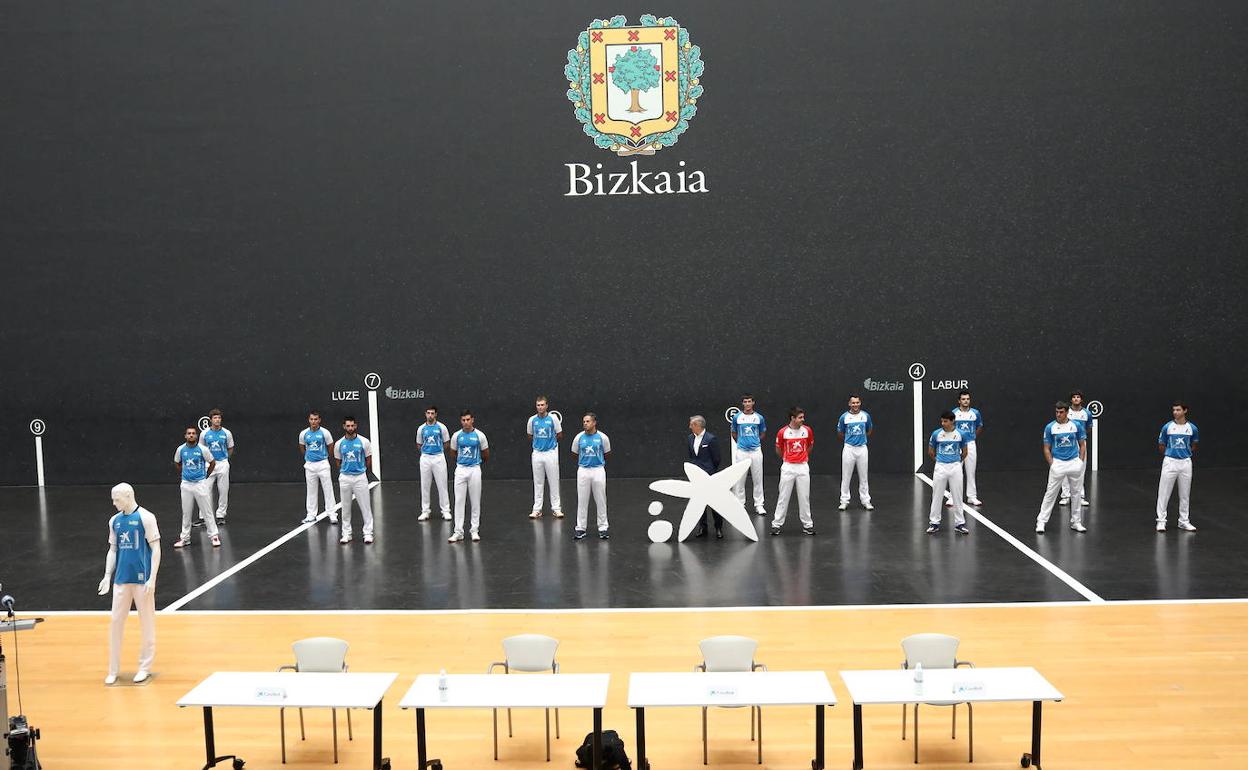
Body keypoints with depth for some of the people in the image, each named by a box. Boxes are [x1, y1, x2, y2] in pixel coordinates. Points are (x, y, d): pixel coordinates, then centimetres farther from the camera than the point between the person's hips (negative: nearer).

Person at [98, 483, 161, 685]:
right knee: (116, 622, 5)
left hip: (142, 578, -5)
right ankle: (113, 670, 13)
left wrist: (152, 579, -13)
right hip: (121, 579, 5)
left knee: (147, 623, 4)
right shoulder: (114, 521, 9)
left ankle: (145, 668, 14)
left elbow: (156, 549, -8)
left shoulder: (145, 517, -7)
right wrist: (107, 575, 6)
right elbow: (113, 550, 17)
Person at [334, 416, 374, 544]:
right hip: (345, 478, 2)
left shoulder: (364, 442, -4)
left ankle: (368, 533, 4)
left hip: (360, 477, -2)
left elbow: (369, 460, 6)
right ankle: (346, 534, 15)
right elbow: (338, 462, 14)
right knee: (345, 508, 7)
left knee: (366, 507, -2)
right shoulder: (339, 444, 2)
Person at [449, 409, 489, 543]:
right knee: (459, 501, -1)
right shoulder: (456, 436, 1)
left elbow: (486, 455, 9)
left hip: (475, 470, -1)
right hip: (460, 470, 1)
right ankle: (458, 532, 3)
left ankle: (475, 531, 12)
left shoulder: (479, 435, -4)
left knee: (475, 501, 4)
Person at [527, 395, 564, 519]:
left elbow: (560, 436, 3)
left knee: (554, 482, 1)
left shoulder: (553, 418, -6)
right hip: (537, 453, 2)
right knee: (537, 483, 6)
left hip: (551, 452, -2)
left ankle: (556, 508, 7)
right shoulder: (532, 420, 1)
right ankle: (537, 509, 10)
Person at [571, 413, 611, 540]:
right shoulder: (579, 437, -3)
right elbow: (575, 453, 13)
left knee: (601, 501, 4)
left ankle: (602, 528, 13)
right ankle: (580, 528, 11)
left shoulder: (602, 437, -5)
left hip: (598, 471, -1)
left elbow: (606, 453, 10)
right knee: (582, 501, 4)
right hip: (583, 471, 1)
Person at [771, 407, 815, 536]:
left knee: (804, 497, 6)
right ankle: (777, 524, 9)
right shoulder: (782, 432, -8)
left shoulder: (807, 430, -2)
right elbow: (778, 450, 6)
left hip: (803, 467, 2)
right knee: (783, 496, 2)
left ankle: (807, 524, 14)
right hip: (788, 467, -2)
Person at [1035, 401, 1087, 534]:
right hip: (1058, 463, -2)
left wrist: (1080, 462, -1)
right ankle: (1041, 522, 0)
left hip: (1074, 462, 2)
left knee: (1076, 493, 8)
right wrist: (1052, 465, -7)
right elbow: (1047, 449, 1)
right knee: (1050, 493, -4)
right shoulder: (1050, 427, -3)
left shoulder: (1076, 426, 1)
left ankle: (1076, 522, 19)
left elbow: (1082, 445, 8)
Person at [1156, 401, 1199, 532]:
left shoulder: (1192, 428, 1)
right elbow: (1161, 446, 7)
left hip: (1185, 463, 2)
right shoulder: (1167, 427, -4)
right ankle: (1161, 520, 3)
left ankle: (1184, 521, 18)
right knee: (1164, 493, -3)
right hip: (1170, 462, -2)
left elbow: (1194, 445, 18)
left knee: (1185, 494, 8)